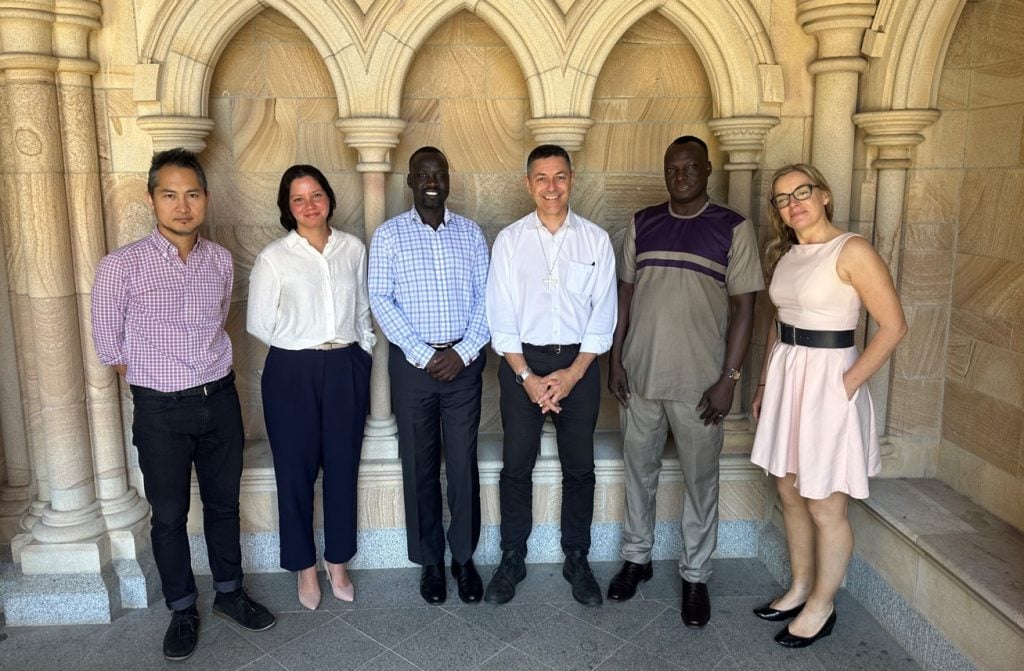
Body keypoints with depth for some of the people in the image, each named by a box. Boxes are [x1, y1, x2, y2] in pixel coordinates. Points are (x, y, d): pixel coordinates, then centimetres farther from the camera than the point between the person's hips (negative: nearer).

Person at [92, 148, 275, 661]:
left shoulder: (222, 260, 0)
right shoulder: (120, 266, -13)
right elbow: (109, 348, -2)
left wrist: (209, 378, 13)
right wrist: (158, 379, 6)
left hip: (220, 400, 3)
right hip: (161, 410, -3)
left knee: (224, 503, 16)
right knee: (169, 515, 11)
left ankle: (228, 592, 36)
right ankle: (182, 609, 31)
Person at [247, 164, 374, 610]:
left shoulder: (353, 249, 5)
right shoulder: (273, 258, -4)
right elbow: (259, 323, -2)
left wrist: (362, 348, 7)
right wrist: (304, 343, -1)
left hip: (346, 369, 3)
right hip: (293, 373, -2)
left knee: (343, 466, 10)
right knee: (296, 470, 7)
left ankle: (337, 562, 27)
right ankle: (305, 566, 26)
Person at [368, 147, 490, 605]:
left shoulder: (471, 233, 8)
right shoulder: (389, 235, 2)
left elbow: (485, 298, 4)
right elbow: (380, 300, -5)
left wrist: (464, 351, -9)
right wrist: (424, 355, -12)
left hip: (464, 361, 1)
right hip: (412, 362, -1)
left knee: (463, 462, 5)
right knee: (420, 465, 7)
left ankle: (464, 558, 22)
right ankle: (430, 561, 23)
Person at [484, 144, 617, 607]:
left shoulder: (596, 240, 1)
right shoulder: (510, 239, 1)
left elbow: (603, 315, -1)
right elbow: (501, 316, -2)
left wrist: (572, 374, -9)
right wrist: (527, 377, -9)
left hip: (579, 363, 1)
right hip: (522, 361, 0)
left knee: (579, 467, 8)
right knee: (516, 465, 6)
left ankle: (576, 560, 25)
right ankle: (512, 559, 22)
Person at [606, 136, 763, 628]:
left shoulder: (733, 228, -4)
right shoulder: (642, 224, 6)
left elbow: (743, 307, -6)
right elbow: (625, 293, 9)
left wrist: (729, 378, -11)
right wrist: (615, 359, 3)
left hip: (698, 379, -3)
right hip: (640, 373, 3)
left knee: (700, 478, 9)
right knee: (639, 468, 15)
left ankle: (696, 576, 25)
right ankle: (636, 557, 34)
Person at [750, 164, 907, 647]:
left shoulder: (852, 250, -13)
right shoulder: (784, 253, 9)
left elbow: (893, 326, -15)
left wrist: (848, 384, -16)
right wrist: (764, 384, 14)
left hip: (827, 381, -7)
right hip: (785, 377, 7)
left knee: (825, 508, 5)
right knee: (789, 494, 17)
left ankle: (821, 607, 24)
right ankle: (800, 589, 35)